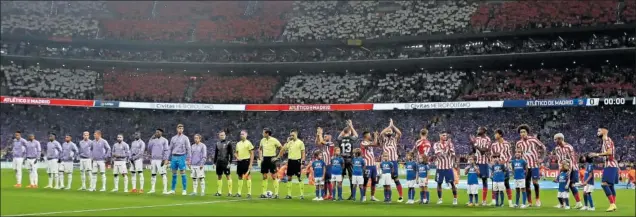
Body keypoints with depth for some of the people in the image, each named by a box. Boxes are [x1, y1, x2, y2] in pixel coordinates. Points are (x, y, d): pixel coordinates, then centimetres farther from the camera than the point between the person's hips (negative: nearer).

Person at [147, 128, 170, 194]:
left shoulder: (164, 140, 1)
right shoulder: (153, 140, 17)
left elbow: (166, 150, -6)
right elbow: (149, 149, 10)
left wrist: (165, 159, -16)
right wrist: (151, 139, 6)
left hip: (160, 160, -6)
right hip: (153, 159, 6)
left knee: (163, 174, -10)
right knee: (153, 174, 8)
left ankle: (165, 190, -13)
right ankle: (152, 189, 14)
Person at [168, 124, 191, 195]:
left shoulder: (185, 138, 1)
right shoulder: (173, 138, 13)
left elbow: (188, 149, -2)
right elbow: (170, 148, 16)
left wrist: (188, 159, -8)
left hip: (181, 157, -4)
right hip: (174, 157, 4)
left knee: (182, 173, -5)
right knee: (174, 174, 7)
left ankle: (184, 190, -2)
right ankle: (172, 190, 13)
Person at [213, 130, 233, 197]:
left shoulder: (228, 143, -3)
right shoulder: (217, 143, 12)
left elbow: (231, 153, -4)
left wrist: (230, 162, -11)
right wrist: (214, 162, 13)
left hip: (225, 162, -5)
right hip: (219, 162, 5)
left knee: (228, 176, -5)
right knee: (219, 177, 7)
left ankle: (230, 192, -4)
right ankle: (219, 192, 12)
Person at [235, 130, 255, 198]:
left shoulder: (248, 143, -4)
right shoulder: (238, 143, 13)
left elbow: (252, 154, -6)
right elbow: (236, 152, 23)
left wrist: (250, 164, -12)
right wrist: (237, 157, -1)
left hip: (246, 161, -6)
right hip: (240, 161, 6)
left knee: (247, 177, -7)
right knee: (240, 177, 9)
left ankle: (249, 193, -4)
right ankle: (239, 193, 14)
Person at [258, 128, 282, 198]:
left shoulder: (274, 140, -10)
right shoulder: (262, 140, 6)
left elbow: (282, 149, -7)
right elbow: (260, 149, 22)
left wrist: (277, 157, -10)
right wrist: (260, 157, 9)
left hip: (271, 159, -5)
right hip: (264, 159, 5)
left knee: (273, 176, -6)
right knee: (264, 176, 6)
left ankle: (276, 193, -3)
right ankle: (263, 193, 11)